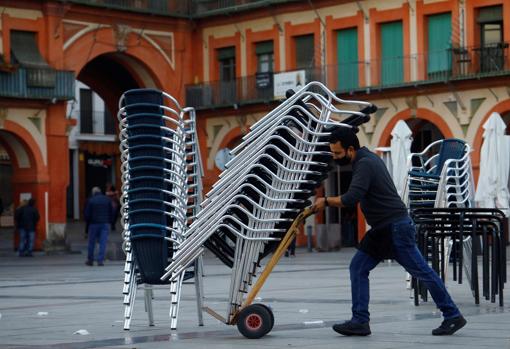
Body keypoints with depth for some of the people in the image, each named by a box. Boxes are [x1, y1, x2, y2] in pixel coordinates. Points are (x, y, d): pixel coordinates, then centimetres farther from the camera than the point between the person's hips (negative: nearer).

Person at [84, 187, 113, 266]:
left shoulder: (91, 200, -2)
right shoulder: (107, 200, 5)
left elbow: (87, 214, -3)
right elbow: (112, 212, 6)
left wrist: (88, 222, 11)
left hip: (94, 224, -1)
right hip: (105, 224, 1)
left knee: (91, 242, 9)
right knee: (103, 243, -1)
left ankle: (90, 260, 17)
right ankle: (100, 260, -7)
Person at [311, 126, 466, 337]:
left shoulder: (365, 164, -18)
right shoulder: (367, 159, 13)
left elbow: (351, 199, -28)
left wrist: (326, 201, -14)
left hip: (396, 228, -10)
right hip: (382, 230, 10)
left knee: (422, 272, -2)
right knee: (358, 268, 4)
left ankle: (452, 316, 6)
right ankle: (360, 321, 2)